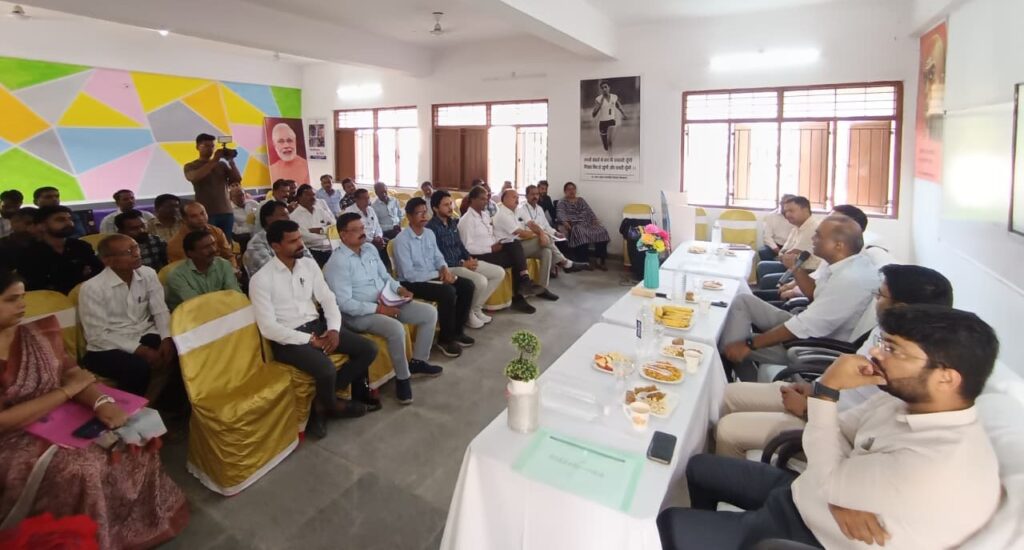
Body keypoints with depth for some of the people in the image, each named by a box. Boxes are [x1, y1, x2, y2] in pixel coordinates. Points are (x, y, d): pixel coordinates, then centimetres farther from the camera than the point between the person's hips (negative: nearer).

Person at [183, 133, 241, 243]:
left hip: (226, 212, 3)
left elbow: (237, 179, 5)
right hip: (206, 213, -3)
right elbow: (194, 178, -17)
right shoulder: (190, 166, 5)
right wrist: (214, 161, -16)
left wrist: (231, 161, -8)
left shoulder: (222, 164, 13)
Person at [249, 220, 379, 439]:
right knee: (327, 370, -32)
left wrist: (334, 329, -11)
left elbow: (328, 299, 7)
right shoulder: (261, 279, -12)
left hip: (317, 325, 7)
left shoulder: (309, 264, 5)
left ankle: (321, 402, 1)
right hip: (287, 338, -6)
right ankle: (331, 404, 6)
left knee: (368, 350, -8)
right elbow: (268, 328, -16)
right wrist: (310, 340, -18)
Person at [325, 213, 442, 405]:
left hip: (387, 302, 8)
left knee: (429, 313, -2)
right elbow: (344, 303, -22)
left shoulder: (370, 248, 7)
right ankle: (402, 378, -12)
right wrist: (378, 309, -24)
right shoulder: (338, 263, -17)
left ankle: (418, 361, 12)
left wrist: (399, 288, -3)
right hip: (359, 314, -8)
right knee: (396, 329, -35)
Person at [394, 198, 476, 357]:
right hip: (412, 283, -8)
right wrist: (438, 274, -20)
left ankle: (457, 331, 6)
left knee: (467, 285, -7)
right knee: (448, 292, -30)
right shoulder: (402, 240, -17)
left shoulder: (429, 233, 7)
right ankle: (445, 338, -11)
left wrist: (445, 269, -11)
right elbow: (408, 274, -21)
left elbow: (438, 257, 13)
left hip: (433, 276, 8)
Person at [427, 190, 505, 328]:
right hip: (447, 267, -9)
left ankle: (476, 308, 8)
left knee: (499, 272, 2)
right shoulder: (431, 228, -15)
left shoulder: (453, 223, 13)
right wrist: (463, 264, -17)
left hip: (462, 262, 9)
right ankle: (468, 313, -4)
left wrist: (469, 258, -1)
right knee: (481, 281, -31)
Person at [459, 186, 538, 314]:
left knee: (515, 244, -18)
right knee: (516, 258, -19)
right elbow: (468, 247, -16)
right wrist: (491, 248, -19)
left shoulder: (485, 214, 16)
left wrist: (496, 244, 0)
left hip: (492, 250, 8)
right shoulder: (467, 220, -10)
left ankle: (524, 279, -21)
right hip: (480, 256, -8)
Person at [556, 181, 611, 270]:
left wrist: (595, 219, -2)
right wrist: (565, 222, -26)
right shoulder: (562, 202, 15)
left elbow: (589, 211, 18)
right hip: (575, 224, -5)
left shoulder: (581, 200, 29)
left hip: (587, 223, 5)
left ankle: (599, 260, -23)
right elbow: (561, 214, -4)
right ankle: (582, 261, -36)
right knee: (582, 234, -40)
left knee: (602, 231, -24)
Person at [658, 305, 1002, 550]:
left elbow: (831, 480, -23)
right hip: (803, 495, 8)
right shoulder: (905, 398, -6)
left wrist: (826, 389, -23)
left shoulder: (942, 463, -32)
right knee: (700, 467, 17)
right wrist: (839, 493, -17)